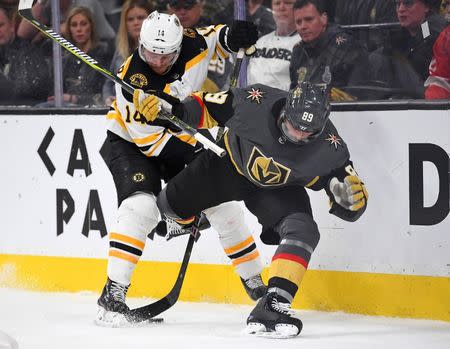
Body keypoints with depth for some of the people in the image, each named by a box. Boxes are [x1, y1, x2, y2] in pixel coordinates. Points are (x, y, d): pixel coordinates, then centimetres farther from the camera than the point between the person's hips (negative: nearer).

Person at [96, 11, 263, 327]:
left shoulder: (191, 45, -19)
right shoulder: (132, 81, -31)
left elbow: (216, 39, 3)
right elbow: (149, 138, -27)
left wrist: (233, 36, -21)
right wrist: (197, 156, -28)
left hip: (183, 139, 5)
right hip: (131, 142, -5)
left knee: (223, 205, 4)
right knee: (140, 206, -28)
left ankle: (255, 285, 19)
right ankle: (113, 294, -26)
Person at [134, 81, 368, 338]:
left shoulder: (329, 148, -33)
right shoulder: (254, 102, -35)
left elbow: (350, 207, -26)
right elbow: (206, 108, -17)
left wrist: (352, 196, -49)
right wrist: (167, 109, -30)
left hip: (279, 188, -1)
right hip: (230, 163, 1)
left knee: (304, 232, -27)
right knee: (172, 204, 9)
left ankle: (271, 307, -28)